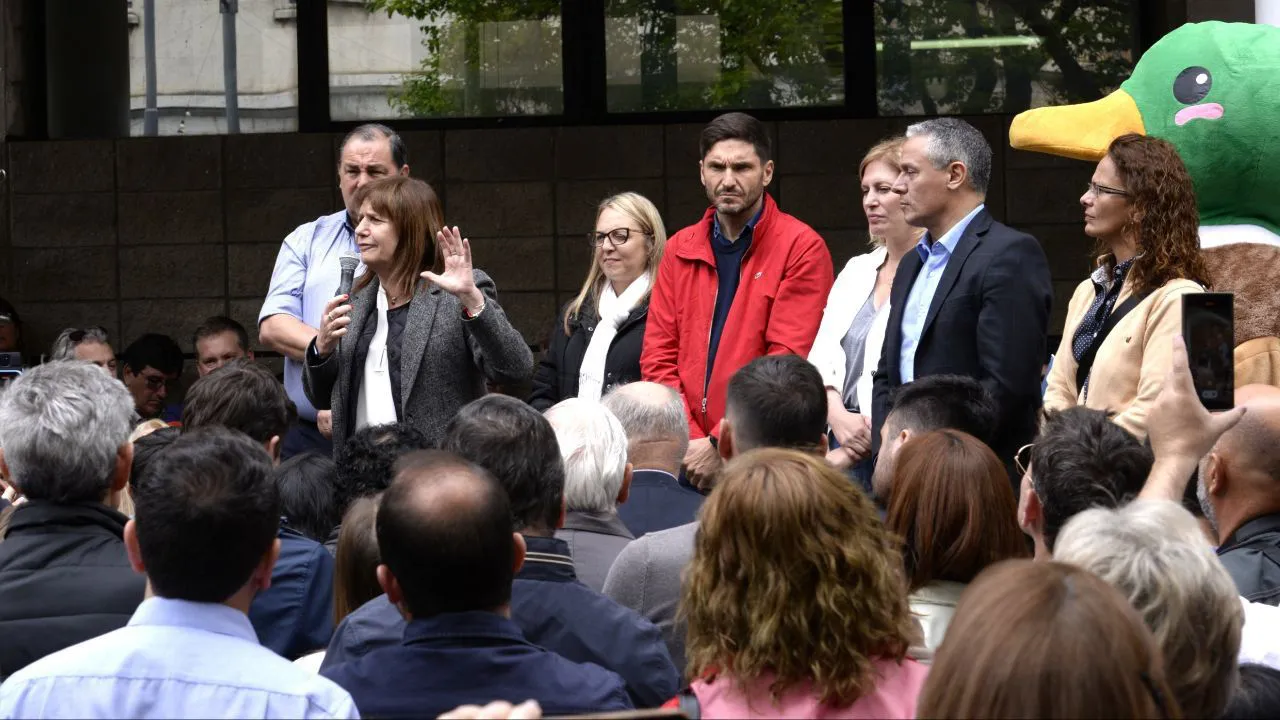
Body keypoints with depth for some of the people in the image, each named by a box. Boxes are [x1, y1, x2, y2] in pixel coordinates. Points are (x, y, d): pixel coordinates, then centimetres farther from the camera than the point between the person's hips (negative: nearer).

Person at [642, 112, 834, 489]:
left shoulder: (802, 248, -4)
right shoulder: (680, 250, 12)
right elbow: (658, 357, 8)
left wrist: (721, 444, -16)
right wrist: (691, 444, -6)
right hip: (688, 459, 4)